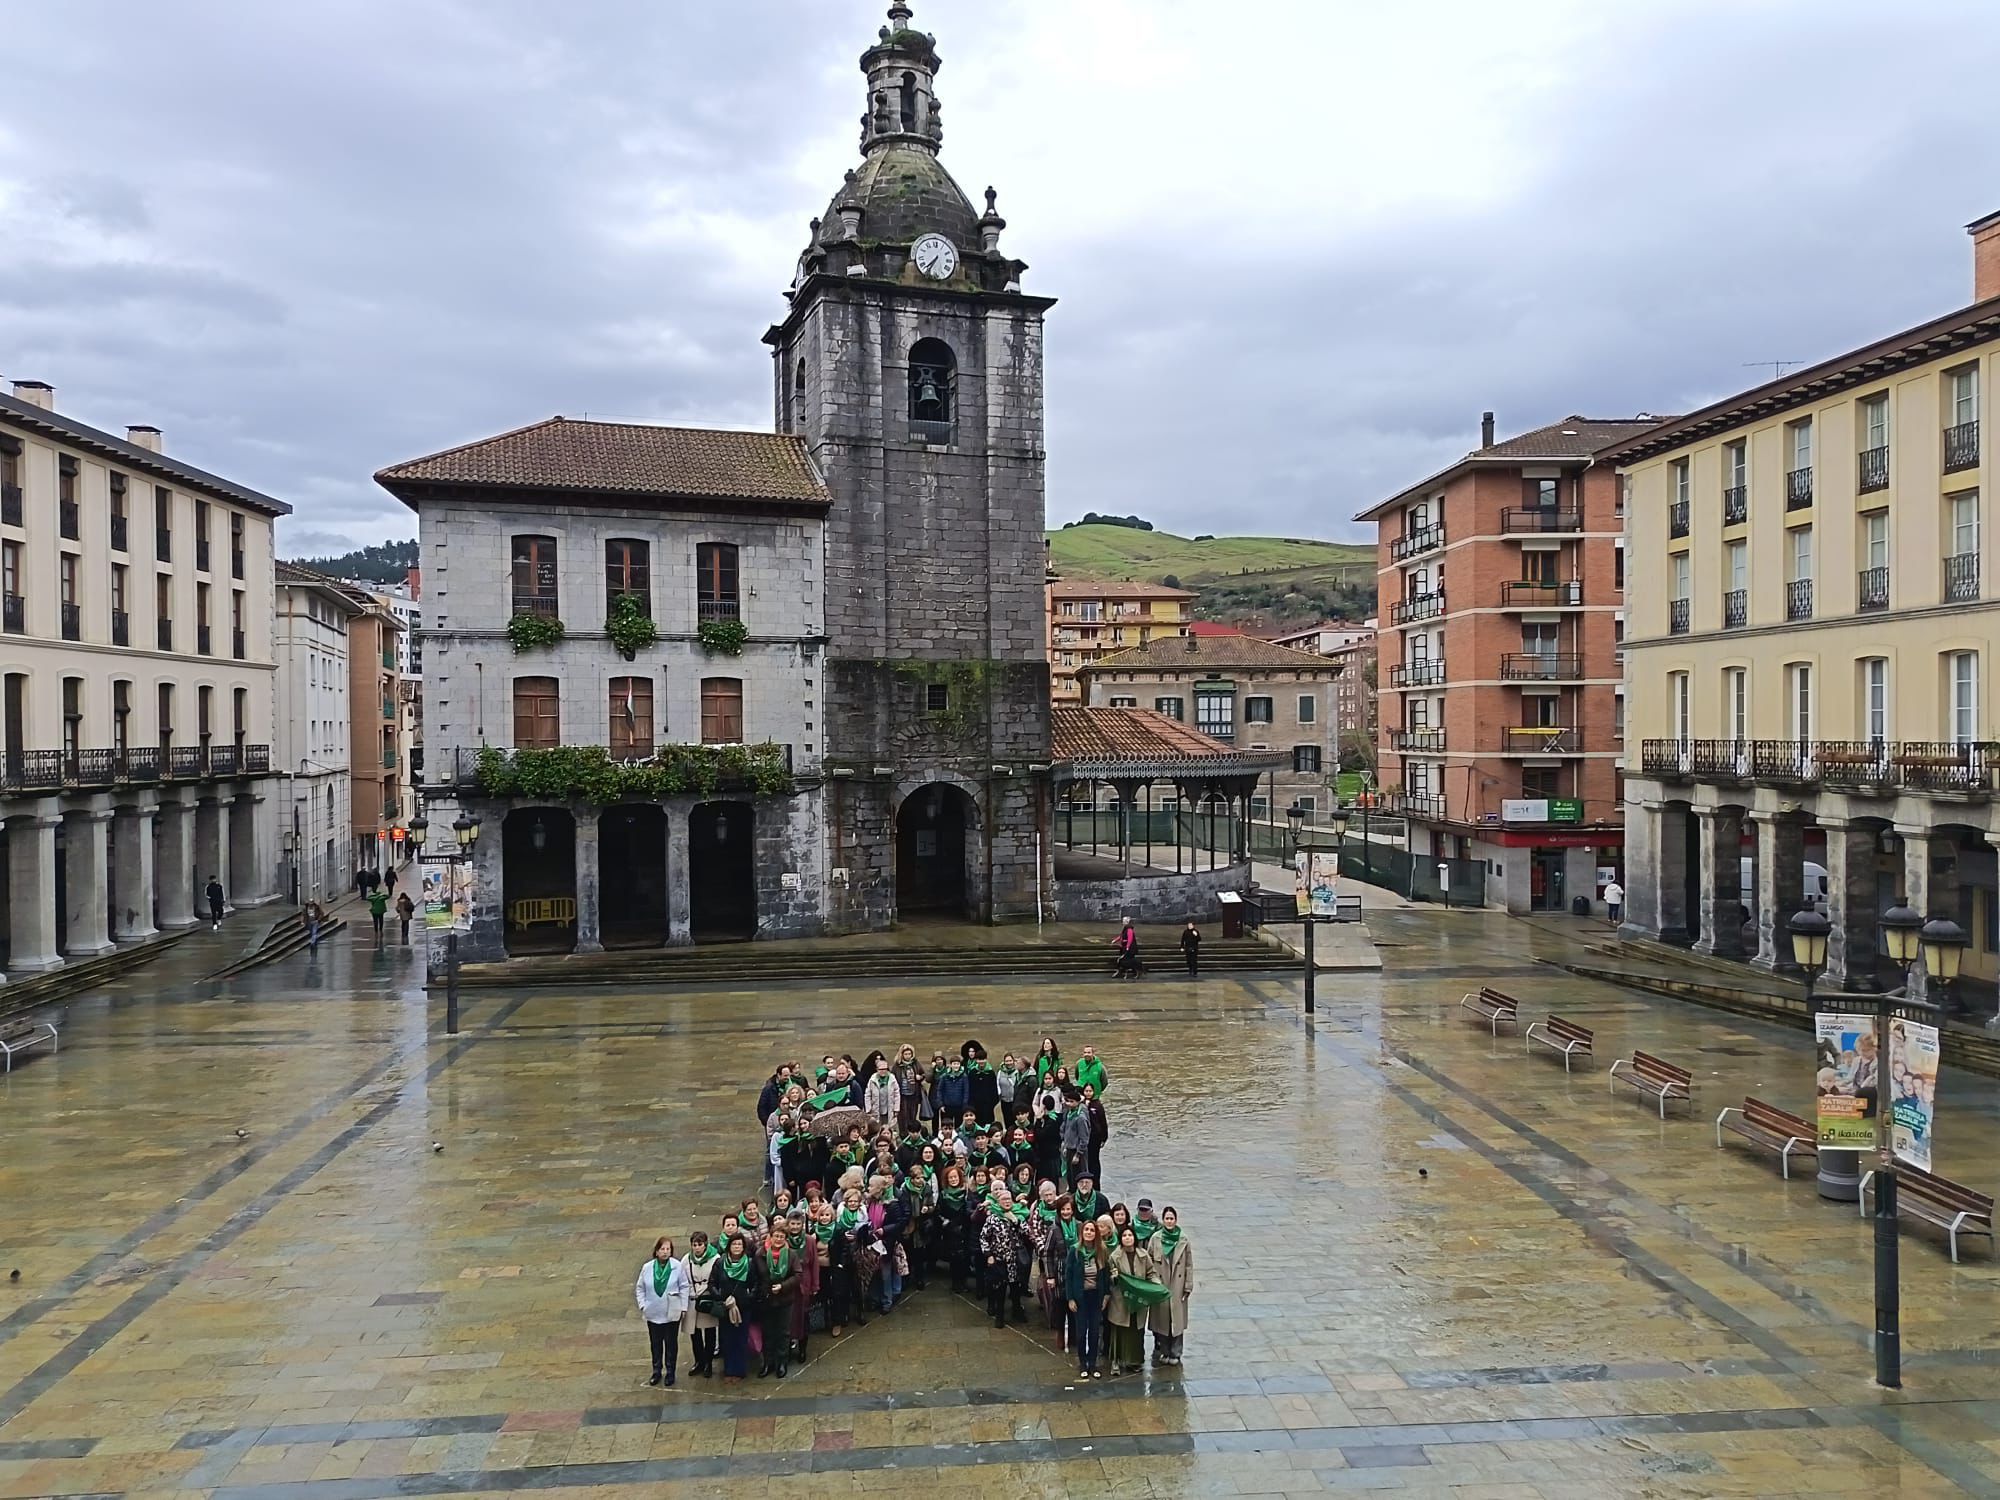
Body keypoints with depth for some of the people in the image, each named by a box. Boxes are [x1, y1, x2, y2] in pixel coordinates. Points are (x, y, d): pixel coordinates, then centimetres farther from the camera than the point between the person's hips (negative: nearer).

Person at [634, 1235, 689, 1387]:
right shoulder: (647, 1268, -6)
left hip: (672, 1313, -2)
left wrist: (684, 1307, -5)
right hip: (653, 1313, 2)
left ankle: (670, 1372, 24)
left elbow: (684, 1287, -5)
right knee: (655, 1343, 14)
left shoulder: (678, 1266, -11)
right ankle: (657, 1371, 29)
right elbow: (640, 1288, 5)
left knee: (671, 1343, 10)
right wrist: (642, 1304, -2)